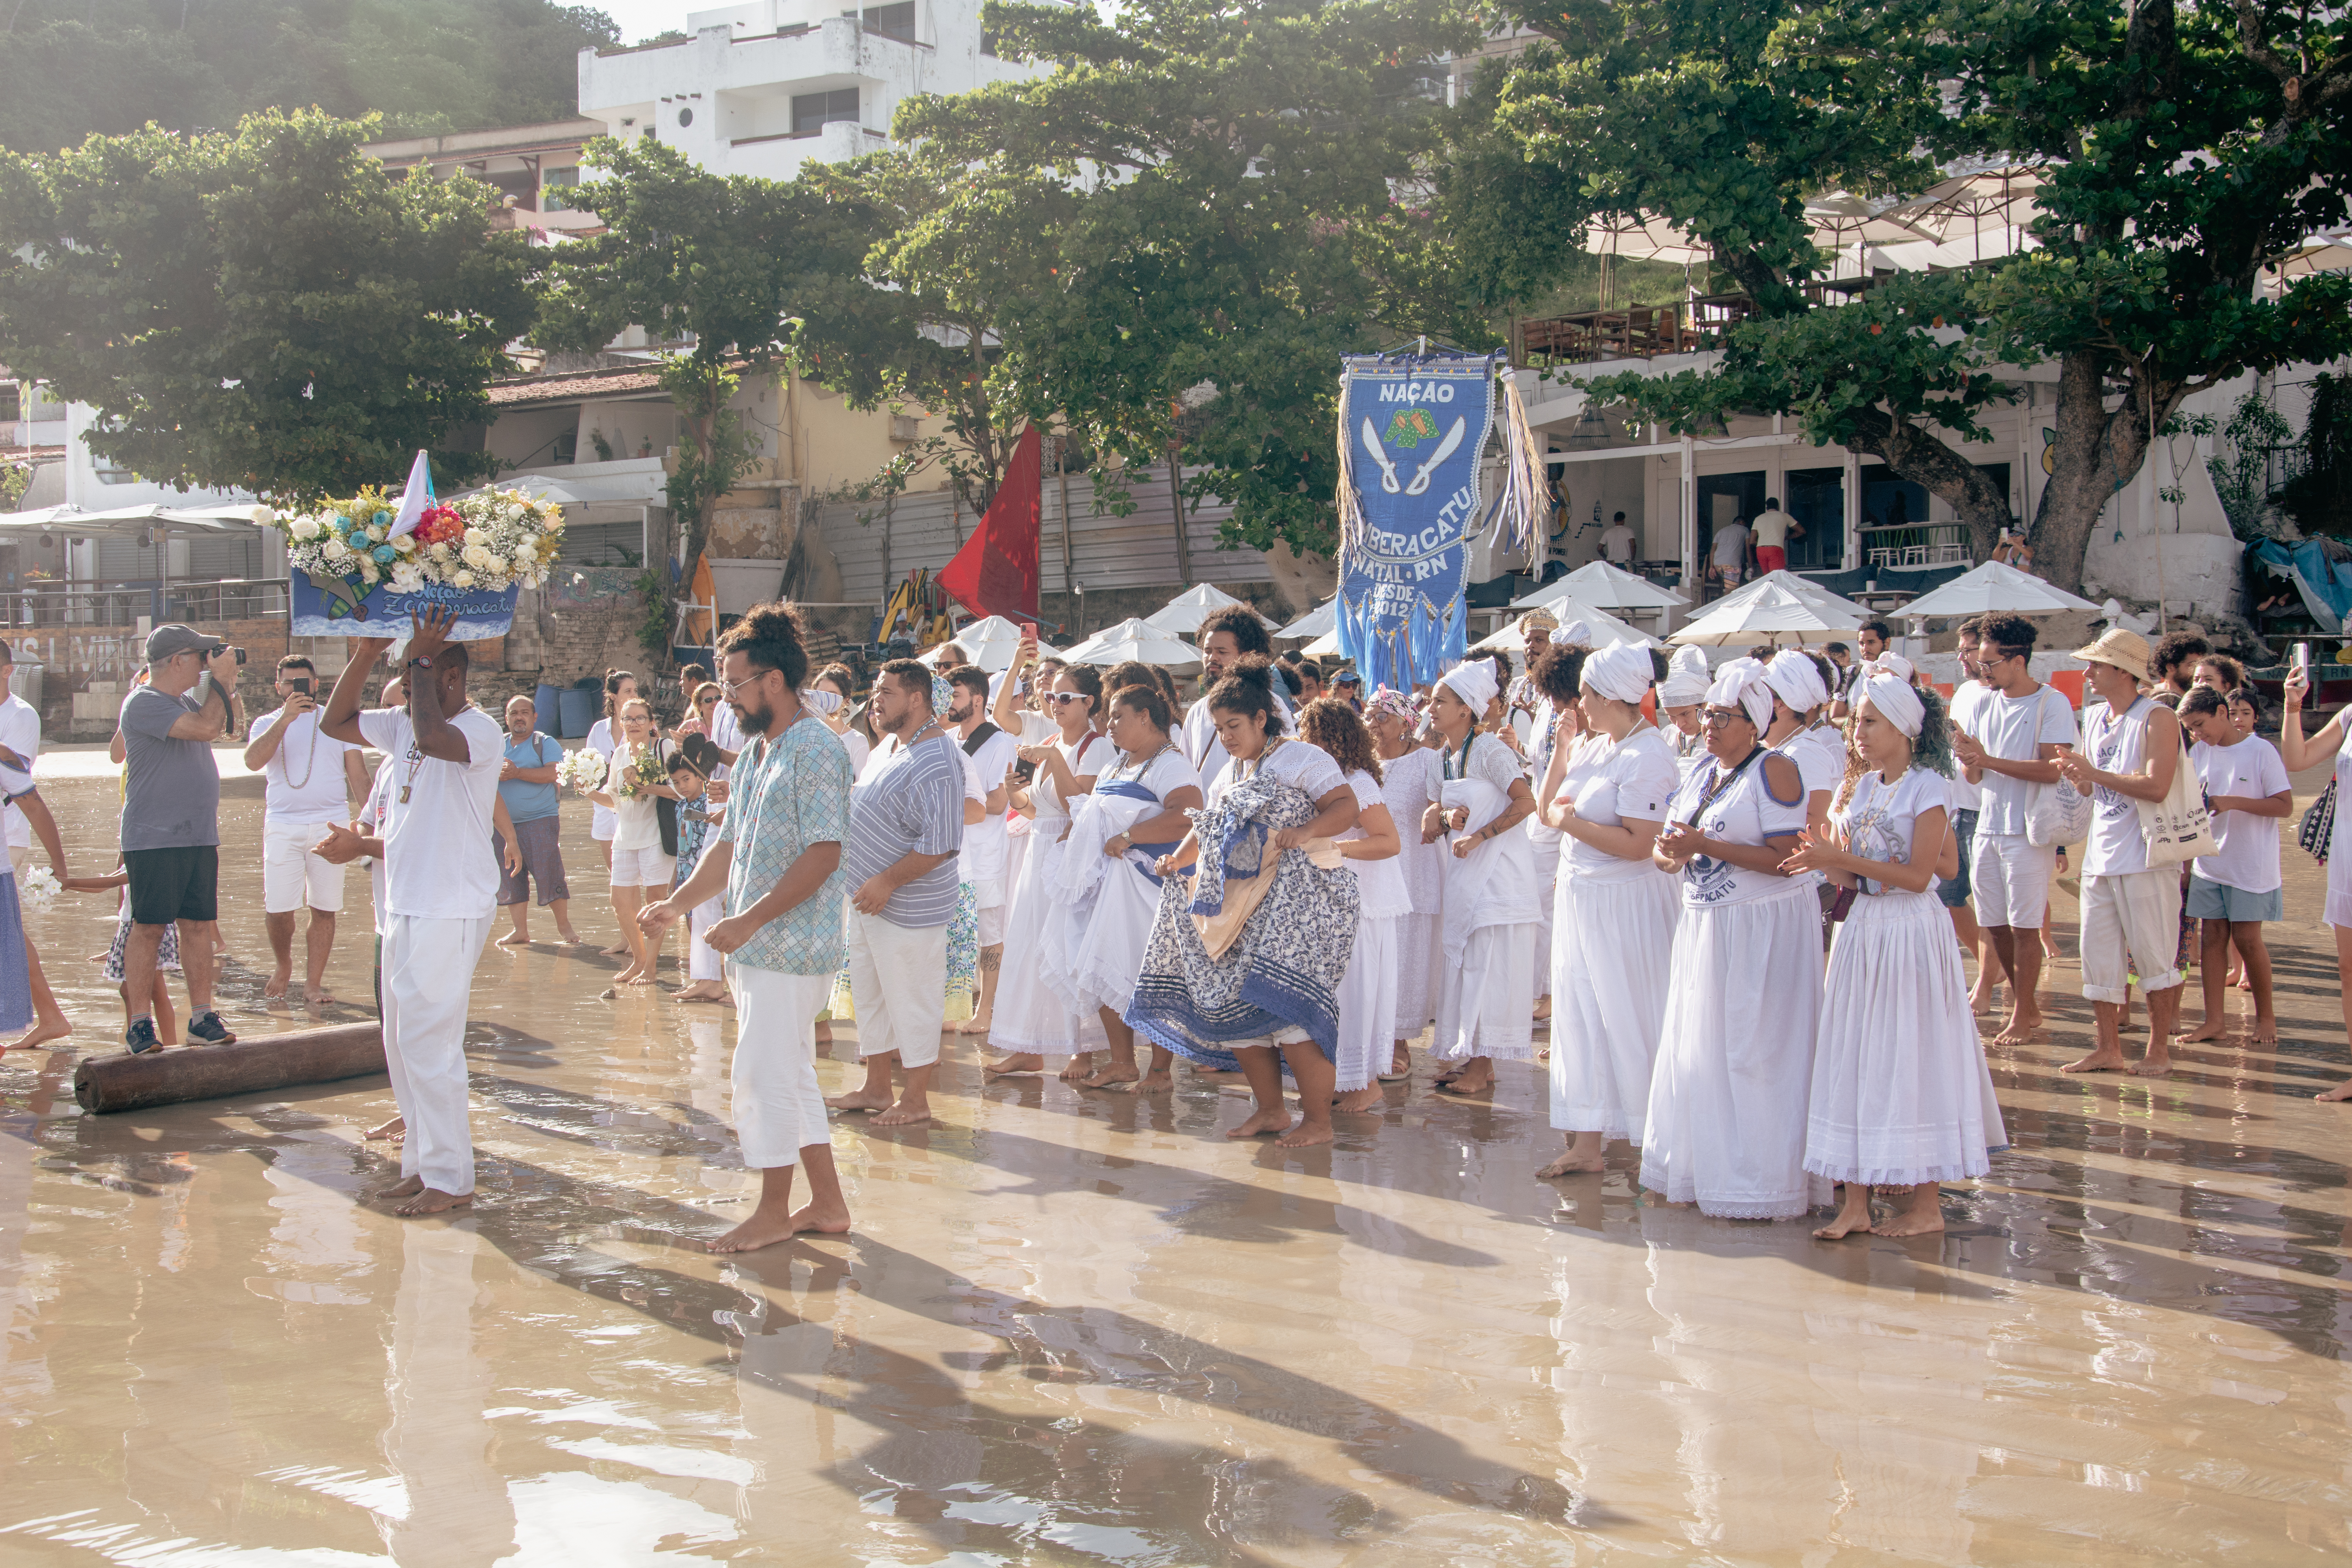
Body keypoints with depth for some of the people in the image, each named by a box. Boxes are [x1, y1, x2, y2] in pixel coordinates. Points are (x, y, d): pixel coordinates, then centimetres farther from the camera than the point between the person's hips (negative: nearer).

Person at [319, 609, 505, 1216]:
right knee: (402, 1044, 14)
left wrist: (421, 658, -24)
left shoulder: (480, 730, -14)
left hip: (450, 911, -9)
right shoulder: (404, 724, 12)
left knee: (428, 1043, -9)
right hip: (405, 906, 9)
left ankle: (450, 1179, -2)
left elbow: (433, 738, -34)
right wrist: (364, 657, 6)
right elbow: (335, 722, 18)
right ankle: (422, 1164, 24)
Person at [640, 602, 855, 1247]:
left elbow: (823, 855, -21)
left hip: (793, 945, -10)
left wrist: (750, 920, -21)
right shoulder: (754, 752, 15)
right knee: (792, 1076, 13)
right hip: (759, 946, 10)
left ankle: (774, 1212, 9)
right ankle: (827, 1205, 20)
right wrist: (677, 904, 6)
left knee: (764, 1076, -4)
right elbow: (731, 847, 19)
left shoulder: (816, 749, -15)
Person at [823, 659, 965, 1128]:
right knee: (869, 996, 18)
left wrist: (886, 883, -22)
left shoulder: (936, 762, -21)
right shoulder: (893, 749, 11)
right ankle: (876, 1089, 30)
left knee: (911, 1001, 2)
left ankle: (916, 1100, 13)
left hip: (907, 909, -10)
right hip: (867, 899, 10)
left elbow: (941, 843, -26)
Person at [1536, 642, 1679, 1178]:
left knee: (1629, 1022, 0)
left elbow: (1638, 844, -24)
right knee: (1581, 1016, 9)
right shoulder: (1595, 747, 9)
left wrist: (1572, 822, -14)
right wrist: (1560, 748, 6)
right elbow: (1550, 806, 14)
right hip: (1581, 896, 8)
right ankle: (1587, 1144, 15)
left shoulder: (1648, 757, -17)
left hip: (1627, 905, -8)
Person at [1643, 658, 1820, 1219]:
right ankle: (1699, 1168, 22)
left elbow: (1785, 858, -20)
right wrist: (1670, 853, -9)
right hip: (1704, 925, 8)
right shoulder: (1700, 774, 12)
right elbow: (1668, 846, 15)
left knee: (1750, 1053, -3)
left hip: (1764, 930, -8)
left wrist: (1705, 846, -22)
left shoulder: (1774, 771, -12)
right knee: (1696, 1045, 11)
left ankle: (1758, 1183, 5)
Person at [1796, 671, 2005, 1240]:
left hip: (1912, 934, -7)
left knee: (1912, 1060, -2)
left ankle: (1926, 1204, 8)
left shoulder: (1927, 787, -10)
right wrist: (1826, 859, -9)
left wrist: (1843, 858, -19)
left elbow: (1916, 875, -16)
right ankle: (1857, 1202, 9)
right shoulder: (1863, 789, 10)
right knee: (1856, 1059, 5)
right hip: (1863, 930, 7)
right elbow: (1849, 879, 11)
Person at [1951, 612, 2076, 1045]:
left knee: (2024, 925, -3)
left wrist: (1989, 760, -20)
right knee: (1995, 924, 9)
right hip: (1988, 827, 6)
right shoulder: (1982, 704, 10)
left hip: (2029, 831, -6)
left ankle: (2023, 1016, 6)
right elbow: (1974, 777, 11)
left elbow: (2053, 769, -19)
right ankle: (2027, 1005, 24)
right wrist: (1968, 760, -13)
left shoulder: (2052, 704, -8)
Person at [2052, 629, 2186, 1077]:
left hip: (2146, 858, -7)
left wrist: (2094, 773, -16)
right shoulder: (2094, 720, 14)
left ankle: (2159, 1050, 9)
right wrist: (2078, 777, -1)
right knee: (2098, 955, 7)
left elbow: (2156, 786, -21)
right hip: (2100, 855, 7)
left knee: (2153, 954, 0)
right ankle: (2109, 1049, 14)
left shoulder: (2157, 718, -10)